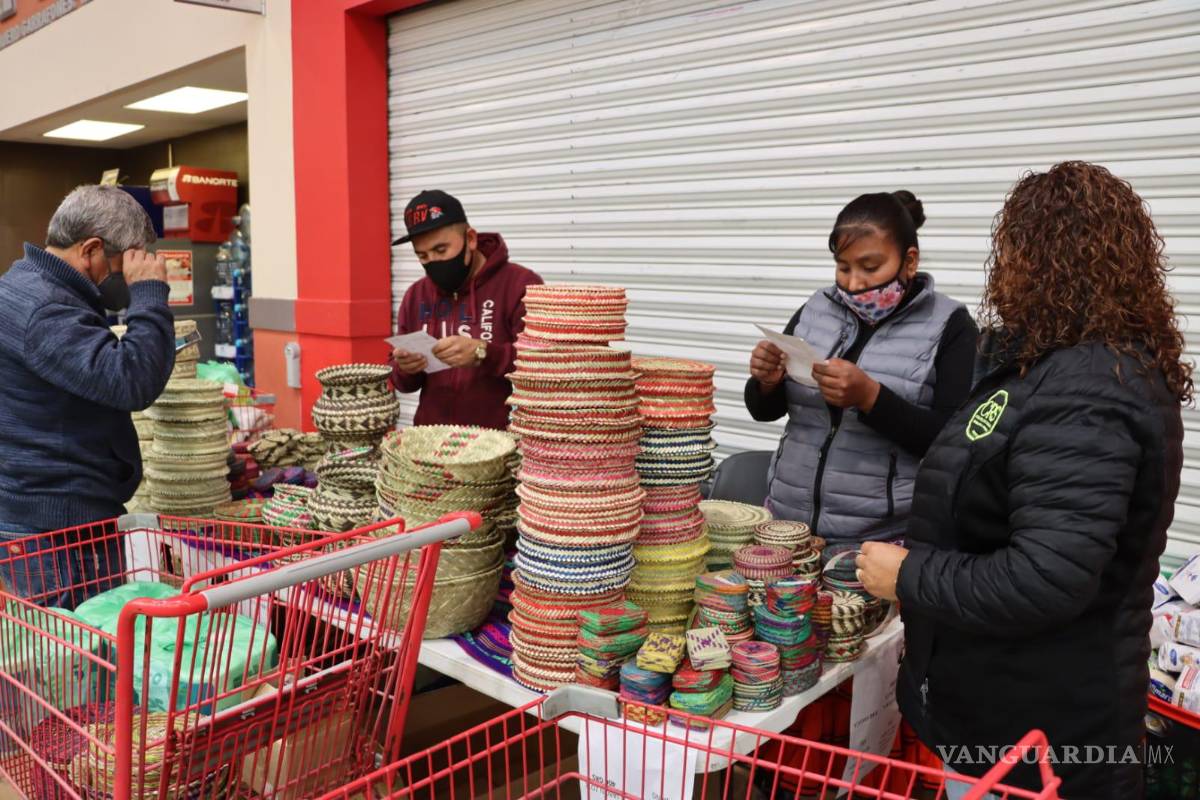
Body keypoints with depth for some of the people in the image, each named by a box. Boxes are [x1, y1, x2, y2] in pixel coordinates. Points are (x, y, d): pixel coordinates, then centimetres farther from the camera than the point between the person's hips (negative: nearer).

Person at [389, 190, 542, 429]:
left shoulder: (520, 284, -5)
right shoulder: (415, 295, 12)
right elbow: (405, 383, 18)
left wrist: (482, 354, -22)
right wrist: (406, 371, -3)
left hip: (501, 438, -5)